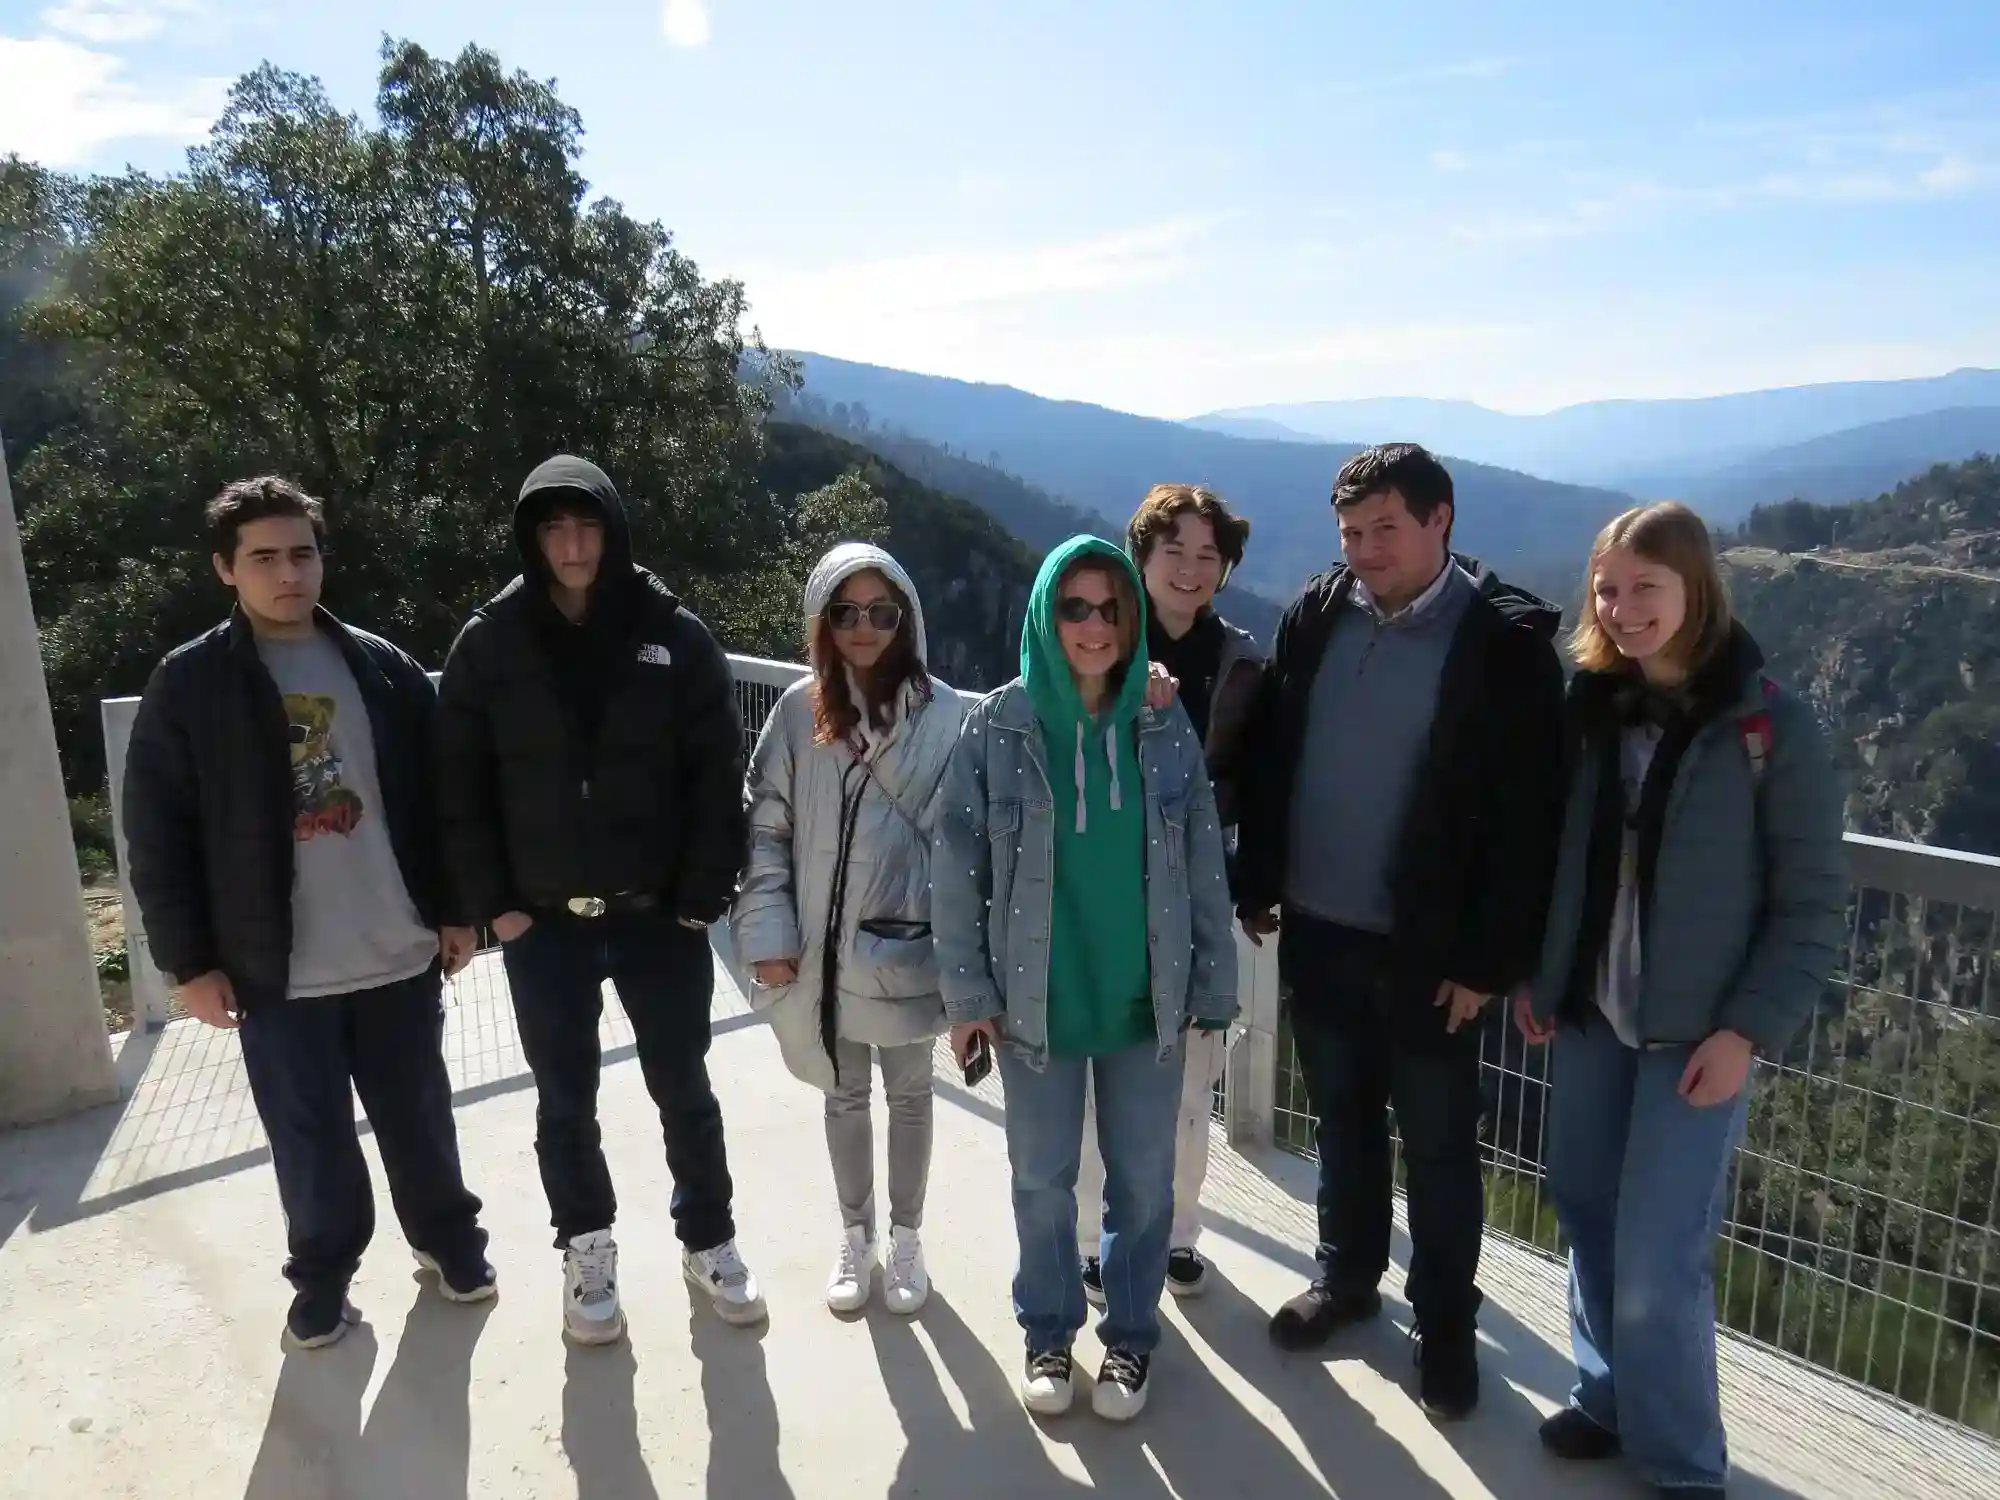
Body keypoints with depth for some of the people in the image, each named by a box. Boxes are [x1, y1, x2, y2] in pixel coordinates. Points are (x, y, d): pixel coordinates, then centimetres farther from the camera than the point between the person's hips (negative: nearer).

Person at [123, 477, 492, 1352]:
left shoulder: (383, 668, 2)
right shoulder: (187, 686, -4)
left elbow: (435, 796, 6)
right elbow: (158, 836, -3)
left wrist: (455, 909, 5)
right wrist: (189, 961, -5)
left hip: (400, 952, 2)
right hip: (278, 971, -1)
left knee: (421, 1119, 15)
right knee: (310, 1141, 12)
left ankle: (448, 1238, 37)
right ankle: (323, 1275, 34)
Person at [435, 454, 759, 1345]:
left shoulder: (674, 635, -5)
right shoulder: (489, 642, -2)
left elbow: (716, 776, -5)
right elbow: (461, 784, 0)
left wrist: (704, 895, -9)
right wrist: (491, 901, -5)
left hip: (660, 915, 0)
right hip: (542, 924, 1)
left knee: (683, 1088, 12)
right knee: (565, 1099, 14)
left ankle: (708, 1241, 32)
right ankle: (586, 1251, 34)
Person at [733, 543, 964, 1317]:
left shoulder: (942, 712, -10)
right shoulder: (799, 710, -4)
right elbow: (764, 826, -1)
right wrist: (767, 931, -8)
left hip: (907, 945, -2)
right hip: (824, 947, 2)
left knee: (909, 1095, 16)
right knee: (845, 1096, 18)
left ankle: (905, 1239, 37)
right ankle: (855, 1238, 38)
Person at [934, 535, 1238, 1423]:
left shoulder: (1165, 730, -3)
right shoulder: (998, 727, -9)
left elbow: (1203, 870, 1)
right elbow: (957, 869, -6)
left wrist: (1213, 987, 1)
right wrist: (967, 993, -6)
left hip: (1146, 1002, 1)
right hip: (1035, 1001, -1)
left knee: (1142, 1181, 14)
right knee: (1042, 1180, 15)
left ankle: (1130, 1336, 36)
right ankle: (1048, 1333, 38)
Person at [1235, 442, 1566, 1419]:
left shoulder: (1506, 641, -12)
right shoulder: (1315, 617, 1)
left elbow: (1527, 815, -12)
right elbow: (1269, 759, 7)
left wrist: (1491, 959, -13)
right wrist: (1258, 888, 7)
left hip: (1427, 948, -4)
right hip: (1318, 931, 4)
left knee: (1438, 1146, 12)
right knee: (1343, 1119, 20)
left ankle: (1446, 1322, 32)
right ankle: (1347, 1276, 41)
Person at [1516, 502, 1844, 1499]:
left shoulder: (1768, 722, -9)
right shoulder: (1588, 706, 4)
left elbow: (1813, 899, -7)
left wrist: (1749, 1027, -12)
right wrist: (1531, 972, 4)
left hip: (1699, 1029, -4)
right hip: (1589, 1012, 5)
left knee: (1657, 1254, -2)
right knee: (1586, 1214, 12)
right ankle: (1608, 1394, 34)